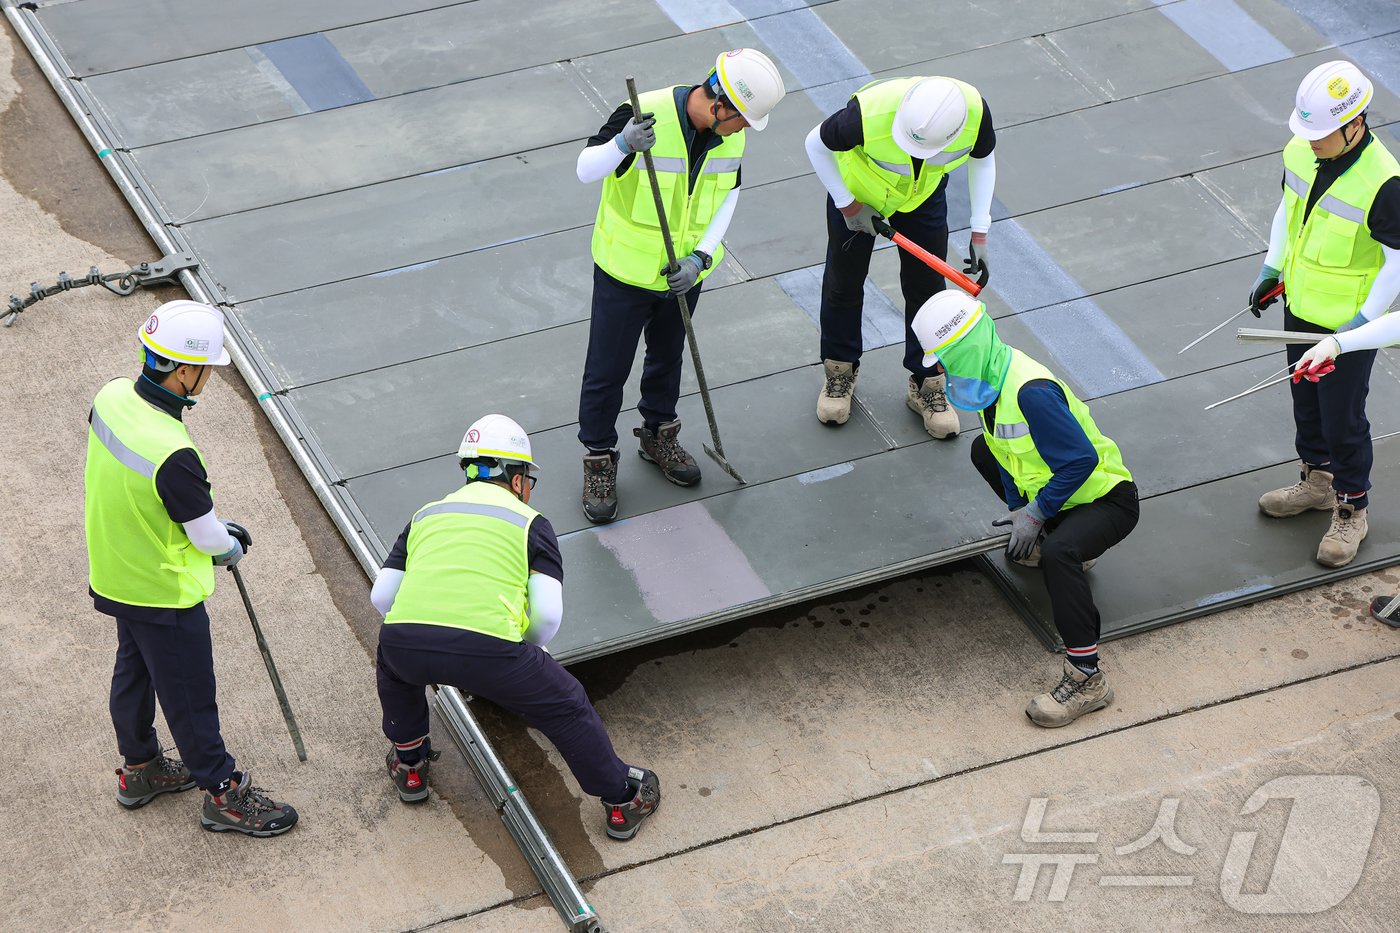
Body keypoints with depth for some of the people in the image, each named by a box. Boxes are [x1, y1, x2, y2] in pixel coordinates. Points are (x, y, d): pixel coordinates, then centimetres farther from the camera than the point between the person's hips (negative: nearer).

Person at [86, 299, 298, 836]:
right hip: (164, 593, -8)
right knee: (189, 695, 10)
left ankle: (140, 769, 47)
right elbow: (207, 537, -23)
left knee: (133, 671, 27)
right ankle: (223, 795, 28)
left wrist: (218, 532, 5)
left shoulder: (112, 398, -14)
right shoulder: (172, 455, -39)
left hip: (115, 572, 8)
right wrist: (233, 546, 2)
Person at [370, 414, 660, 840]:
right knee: (566, 707, 20)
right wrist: (525, 653, 28)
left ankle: (409, 766, 46)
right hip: (488, 649, -3)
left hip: (405, 641, 3)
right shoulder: (530, 522, 18)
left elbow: (381, 596, 22)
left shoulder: (426, 515, 28)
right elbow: (548, 615, 8)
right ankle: (622, 801, 30)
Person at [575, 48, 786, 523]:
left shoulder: (730, 132, -12)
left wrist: (701, 256, -10)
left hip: (684, 269, 5)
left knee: (668, 357, 24)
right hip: (625, 269, -5)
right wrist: (624, 144, -44)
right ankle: (599, 458, 25)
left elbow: (728, 194, 2)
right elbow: (585, 171, -23)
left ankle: (658, 435, 47)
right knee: (607, 369, 6)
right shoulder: (644, 114, -29)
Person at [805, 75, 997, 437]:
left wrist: (980, 233, -11)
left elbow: (983, 160, -10)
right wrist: (849, 207, -15)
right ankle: (839, 372, 37)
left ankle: (927, 384, 27)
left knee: (927, 287, 7)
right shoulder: (869, 114, -44)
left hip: (924, 196, 2)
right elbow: (816, 144, -21)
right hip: (857, 190, -2)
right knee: (844, 282, 13)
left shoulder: (975, 112, -35)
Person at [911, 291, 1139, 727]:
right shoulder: (993, 375, -2)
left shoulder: (1031, 392, -32)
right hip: (1063, 494, 11)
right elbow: (1010, 450, 9)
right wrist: (1019, 509, 0)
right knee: (985, 450, 24)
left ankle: (1087, 679, -34)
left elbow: (1081, 459, -31)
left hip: (1108, 499, -10)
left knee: (1057, 553, -39)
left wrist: (1034, 515, -25)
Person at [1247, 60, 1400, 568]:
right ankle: (1317, 480, 46)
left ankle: (1351, 511, 27)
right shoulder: (1301, 152, -9)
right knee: (1306, 399, 24)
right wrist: (1272, 269, 9)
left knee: (1343, 419, 7)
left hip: (1348, 321, -7)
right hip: (1300, 306, 7)